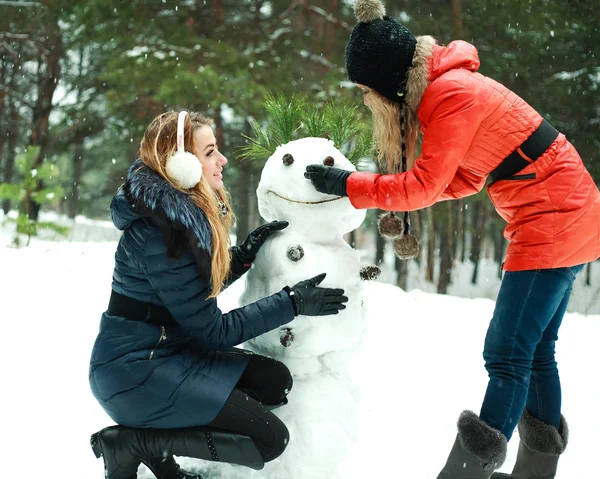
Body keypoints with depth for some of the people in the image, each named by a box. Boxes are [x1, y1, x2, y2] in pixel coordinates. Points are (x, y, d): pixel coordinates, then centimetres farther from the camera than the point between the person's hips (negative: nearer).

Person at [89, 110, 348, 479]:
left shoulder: (186, 212, 5)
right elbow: (211, 331, -17)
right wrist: (292, 303, -12)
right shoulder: (161, 230, -22)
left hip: (168, 352, 9)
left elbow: (198, 289, 14)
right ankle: (132, 441, -5)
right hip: (137, 373, -9)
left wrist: (246, 252, 3)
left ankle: (156, 443, 4)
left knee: (275, 380, 5)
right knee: (270, 439, -9)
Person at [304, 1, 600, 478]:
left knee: (508, 356, -9)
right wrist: (399, 192, 0)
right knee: (535, 352, 15)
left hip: (554, 219, -10)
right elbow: (466, 178, 12)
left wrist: (348, 185, -14)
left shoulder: (451, 95, -19)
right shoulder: (449, 86, 11)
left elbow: (425, 186, -21)